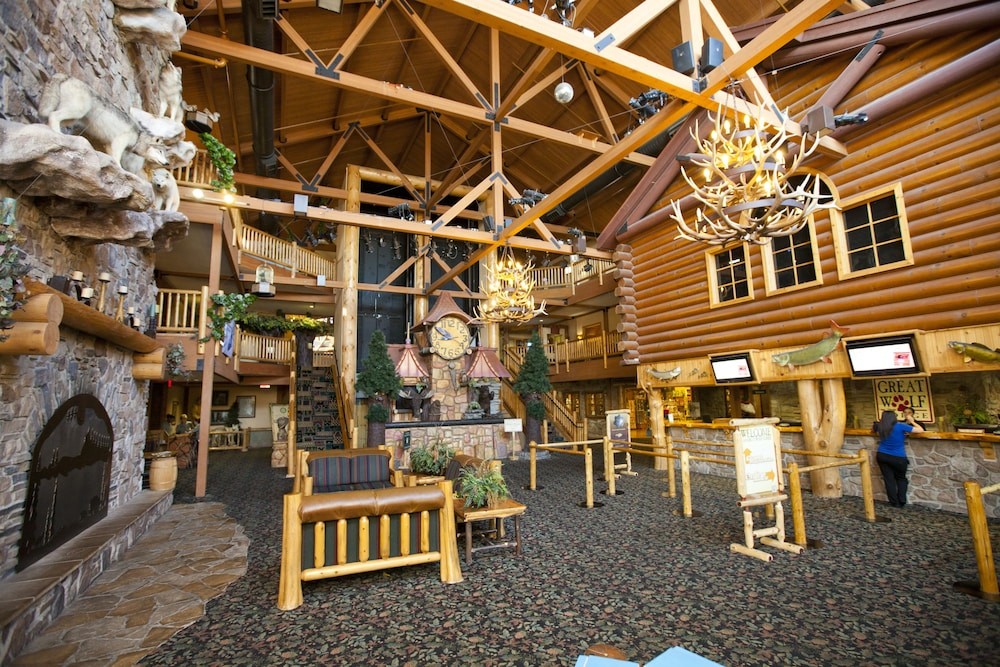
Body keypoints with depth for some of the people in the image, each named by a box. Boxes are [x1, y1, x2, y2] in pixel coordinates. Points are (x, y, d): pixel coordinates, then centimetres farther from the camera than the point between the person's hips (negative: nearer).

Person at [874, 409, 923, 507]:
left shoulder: (880, 427, -3)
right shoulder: (900, 426, -15)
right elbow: (920, 430, -8)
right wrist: (911, 421, 7)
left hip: (882, 456, 2)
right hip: (898, 458, -2)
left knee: (889, 479, 8)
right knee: (901, 479, 19)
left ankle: (894, 502, 13)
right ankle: (901, 502, 18)